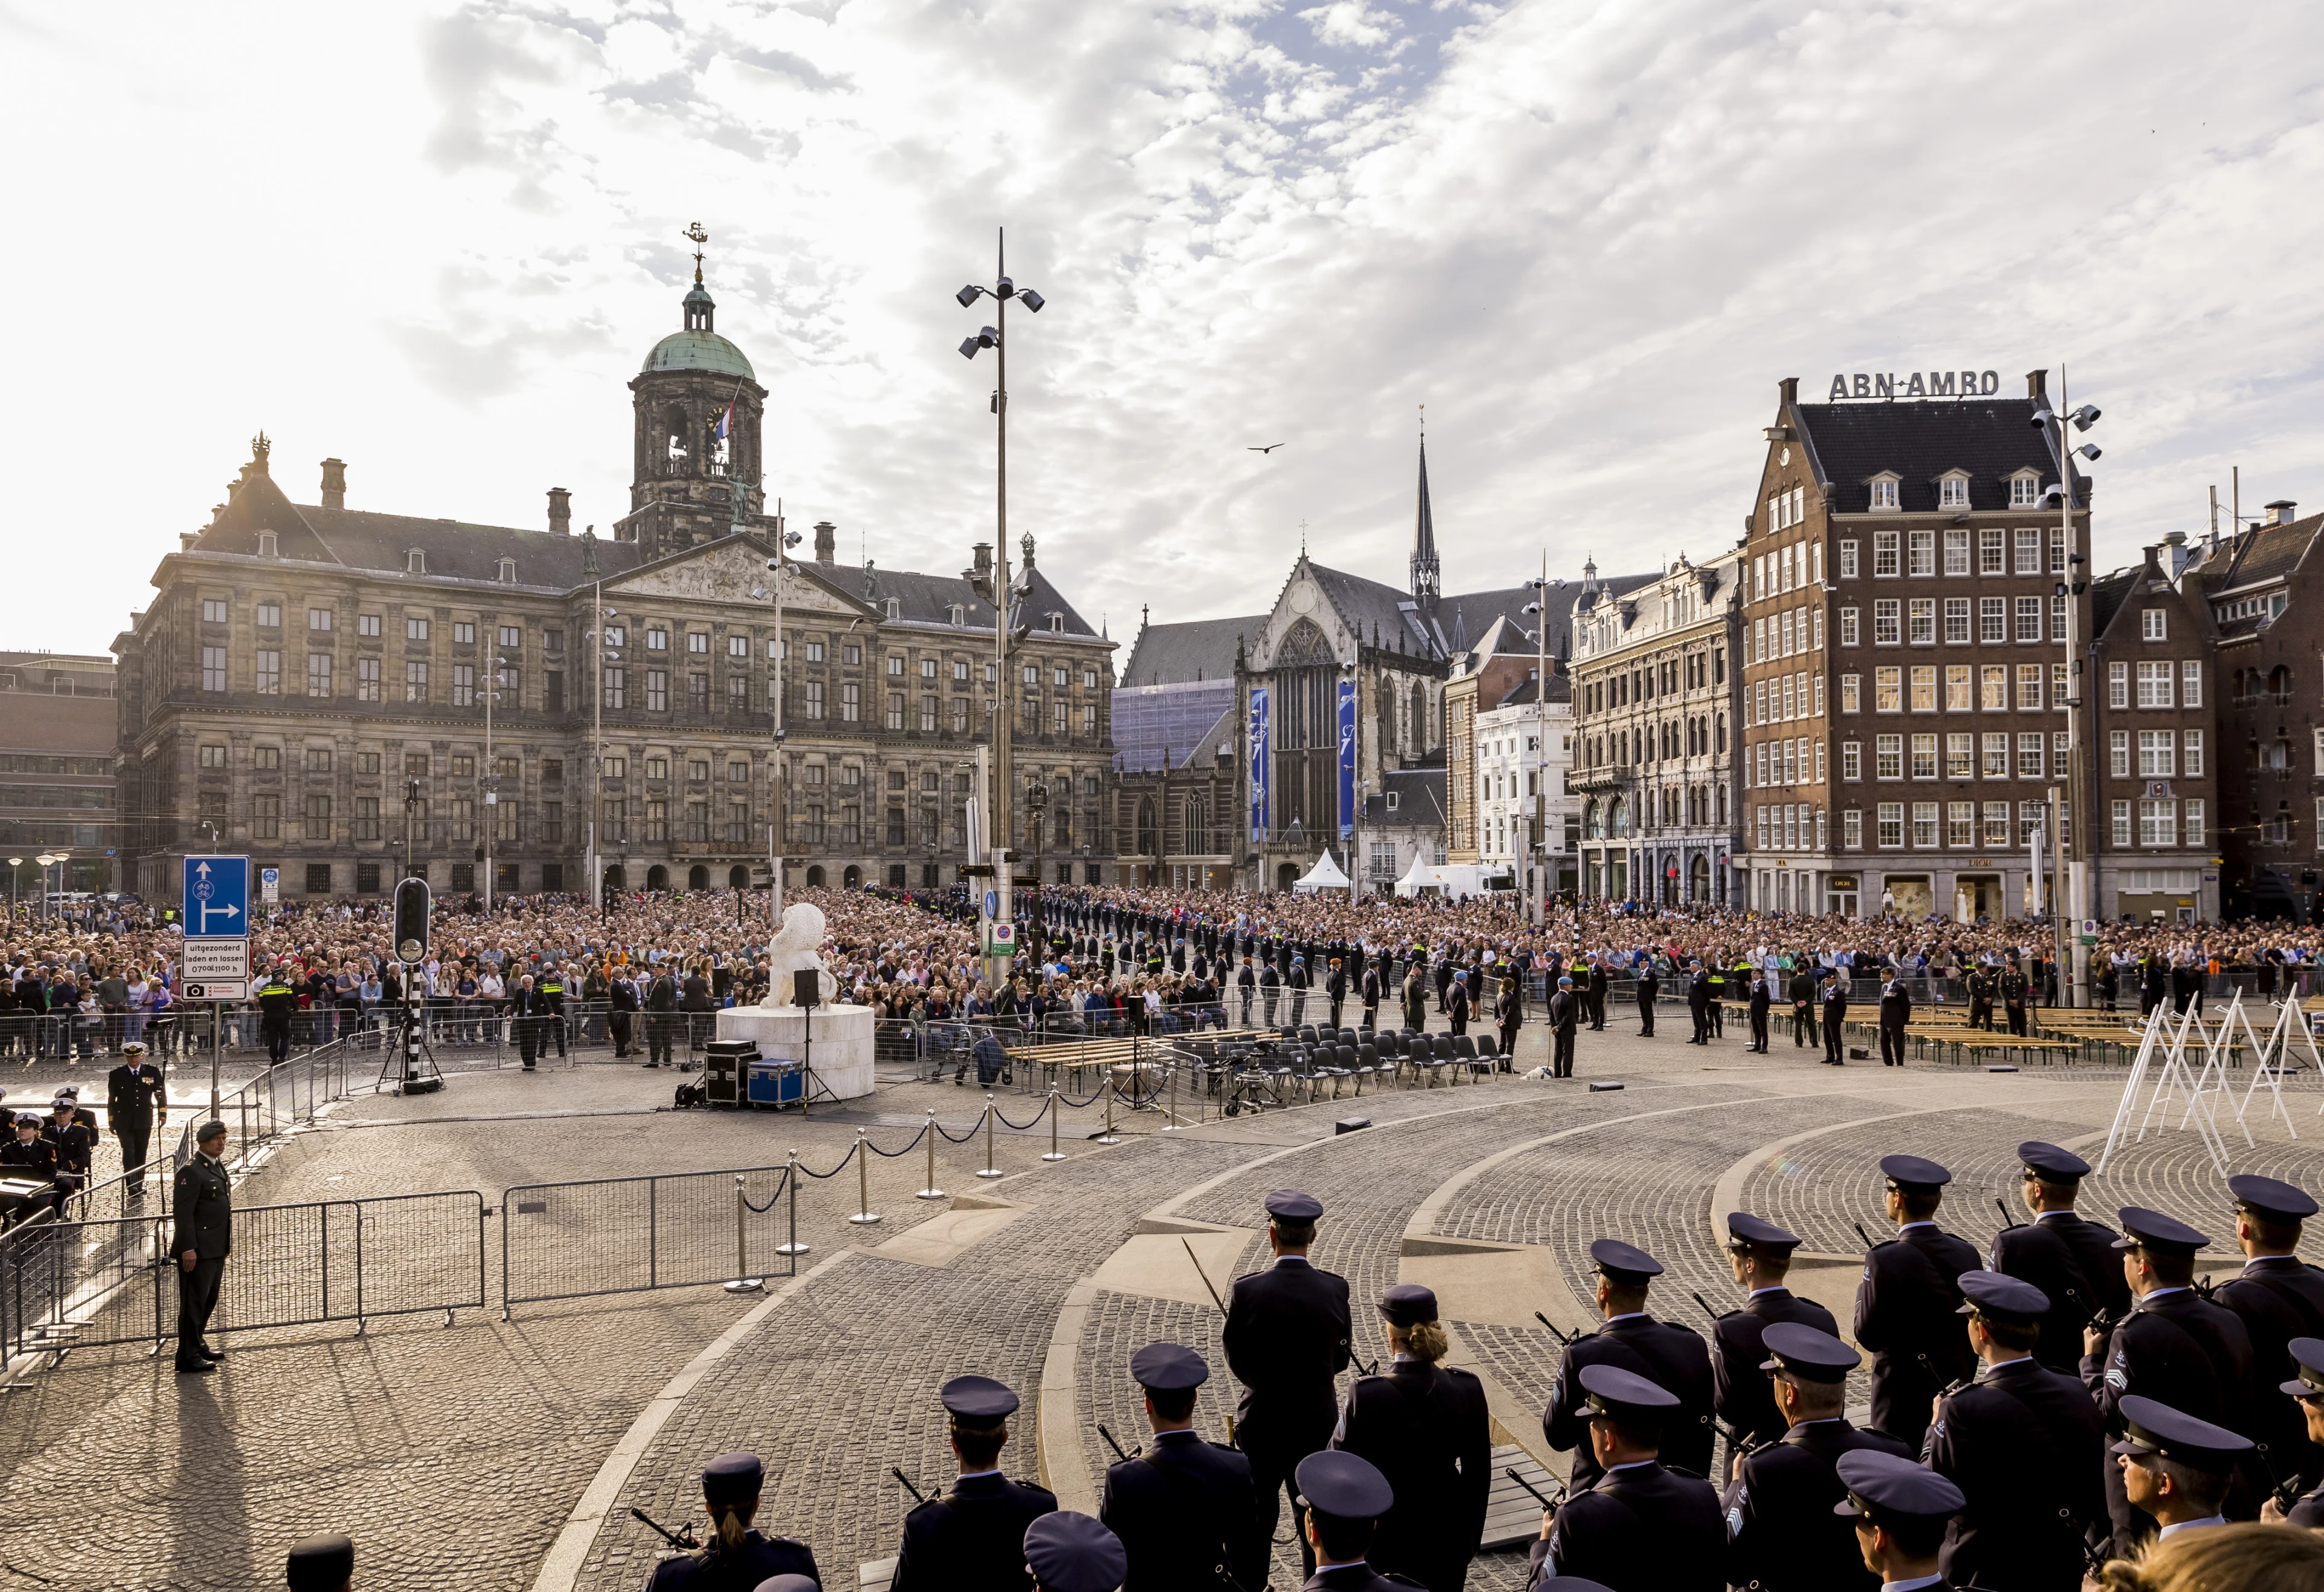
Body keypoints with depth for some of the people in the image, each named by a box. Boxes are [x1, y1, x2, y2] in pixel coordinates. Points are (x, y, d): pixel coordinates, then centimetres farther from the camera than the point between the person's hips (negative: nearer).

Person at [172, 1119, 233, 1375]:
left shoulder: (218, 1167, 13)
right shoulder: (191, 1171, -16)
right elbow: (182, 1213, -20)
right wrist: (188, 1248, -23)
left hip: (216, 1249, 9)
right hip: (198, 1251, -9)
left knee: (209, 1300, 19)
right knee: (194, 1302, -1)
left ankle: (197, 1345, 32)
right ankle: (188, 1358, 7)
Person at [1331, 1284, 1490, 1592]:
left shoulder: (1366, 1395, -21)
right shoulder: (1468, 1388, -11)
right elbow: (1479, 1471, 0)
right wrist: (1472, 1536, 12)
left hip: (1385, 1535, -2)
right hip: (1447, 1533, 3)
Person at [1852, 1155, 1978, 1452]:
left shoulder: (1885, 1260, -20)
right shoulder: (1966, 1253, -2)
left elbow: (1868, 1336, -15)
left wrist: (1863, 1290, 1)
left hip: (1902, 1395, -6)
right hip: (1955, 1387, 6)